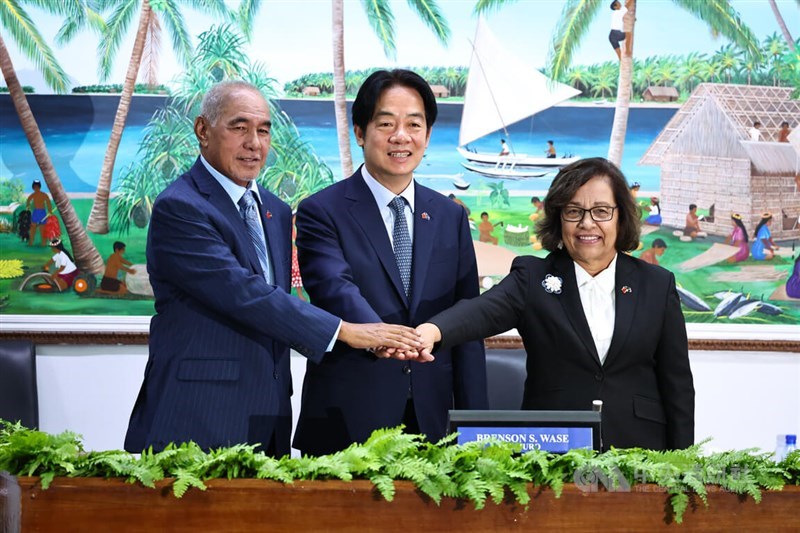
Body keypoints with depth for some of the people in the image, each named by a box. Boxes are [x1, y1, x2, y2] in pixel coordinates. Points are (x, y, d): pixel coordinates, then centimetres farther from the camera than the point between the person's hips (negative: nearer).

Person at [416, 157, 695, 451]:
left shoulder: (657, 284, 6)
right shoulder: (532, 277, 2)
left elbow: (677, 384, 7)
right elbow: (484, 309, -19)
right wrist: (434, 330, -40)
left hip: (638, 450, 1)